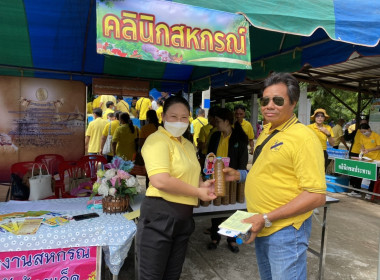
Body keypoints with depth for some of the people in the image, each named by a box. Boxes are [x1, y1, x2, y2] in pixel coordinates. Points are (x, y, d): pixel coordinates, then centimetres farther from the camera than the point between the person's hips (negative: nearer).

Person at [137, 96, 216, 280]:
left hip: (183, 217, 9)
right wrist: (197, 192, -17)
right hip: (159, 215, -8)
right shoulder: (157, 140, -15)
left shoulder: (188, 145, 13)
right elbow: (160, 181, -28)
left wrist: (202, 184, 3)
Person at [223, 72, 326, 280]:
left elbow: (316, 196, -22)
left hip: (285, 230, -8)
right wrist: (239, 175, 4)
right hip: (260, 227, 8)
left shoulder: (302, 137, -19)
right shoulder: (266, 132, 7)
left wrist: (267, 218, -23)